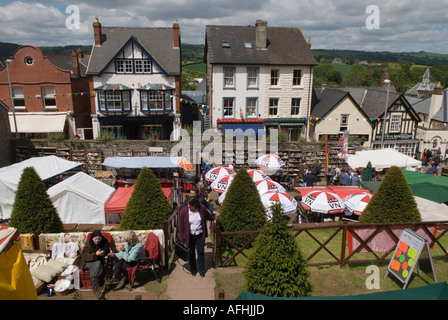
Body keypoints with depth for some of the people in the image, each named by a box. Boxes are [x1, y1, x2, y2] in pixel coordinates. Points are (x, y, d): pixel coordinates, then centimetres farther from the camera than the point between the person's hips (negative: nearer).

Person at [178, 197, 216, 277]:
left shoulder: (202, 208, -10)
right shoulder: (183, 211, -14)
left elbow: (208, 215, 13)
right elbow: (181, 225, -8)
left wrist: (214, 219, 29)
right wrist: (182, 238, -7)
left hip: (200, 235, 1)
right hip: (190, 236, -1)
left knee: (201, 252, 6)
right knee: (191, 253, 10)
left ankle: (201, 270, 23)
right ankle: (193, 270, 29)